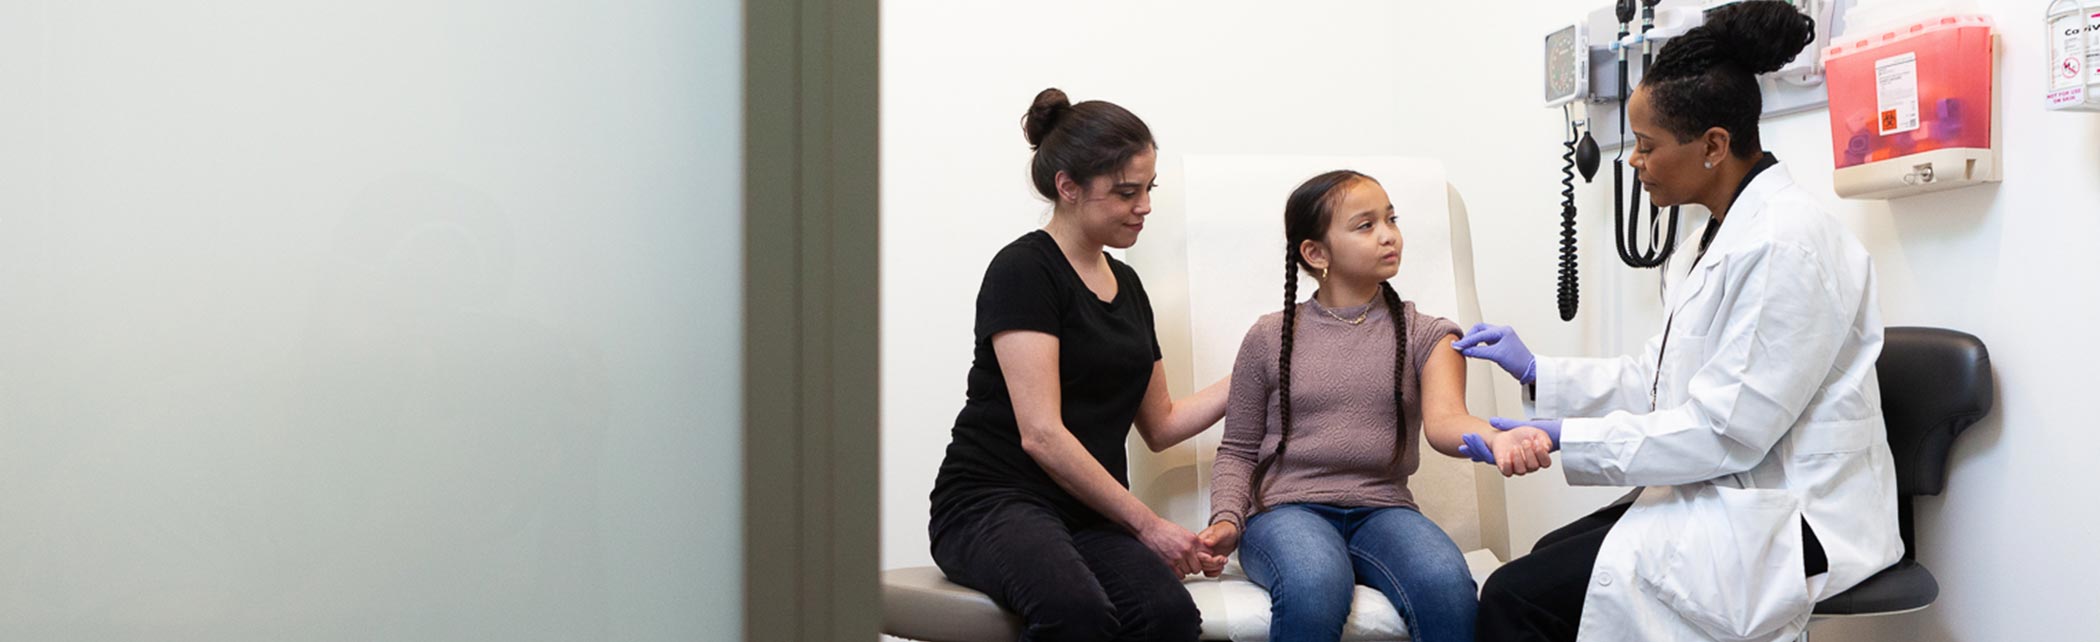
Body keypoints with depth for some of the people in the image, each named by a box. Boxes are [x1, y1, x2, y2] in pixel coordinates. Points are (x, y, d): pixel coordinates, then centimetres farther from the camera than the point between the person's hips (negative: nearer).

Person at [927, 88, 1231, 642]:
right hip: (993, 501, -6)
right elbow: (1041, 435, -16)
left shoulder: (1126, 285, 17)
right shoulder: (1024, 270, -7)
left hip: (1090, 516, 6)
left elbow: (1160, 425, 25)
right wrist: (1148, 525, -13)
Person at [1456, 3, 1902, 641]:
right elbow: (1660, 379, 15)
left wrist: (1564, 439, -20)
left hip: (1788, 518, -10)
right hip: (1727, 494, 10)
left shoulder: (1787, 243, -21)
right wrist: (1535, 372, 10)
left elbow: (1728, 431, -23)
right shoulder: (1723, 234, 12)